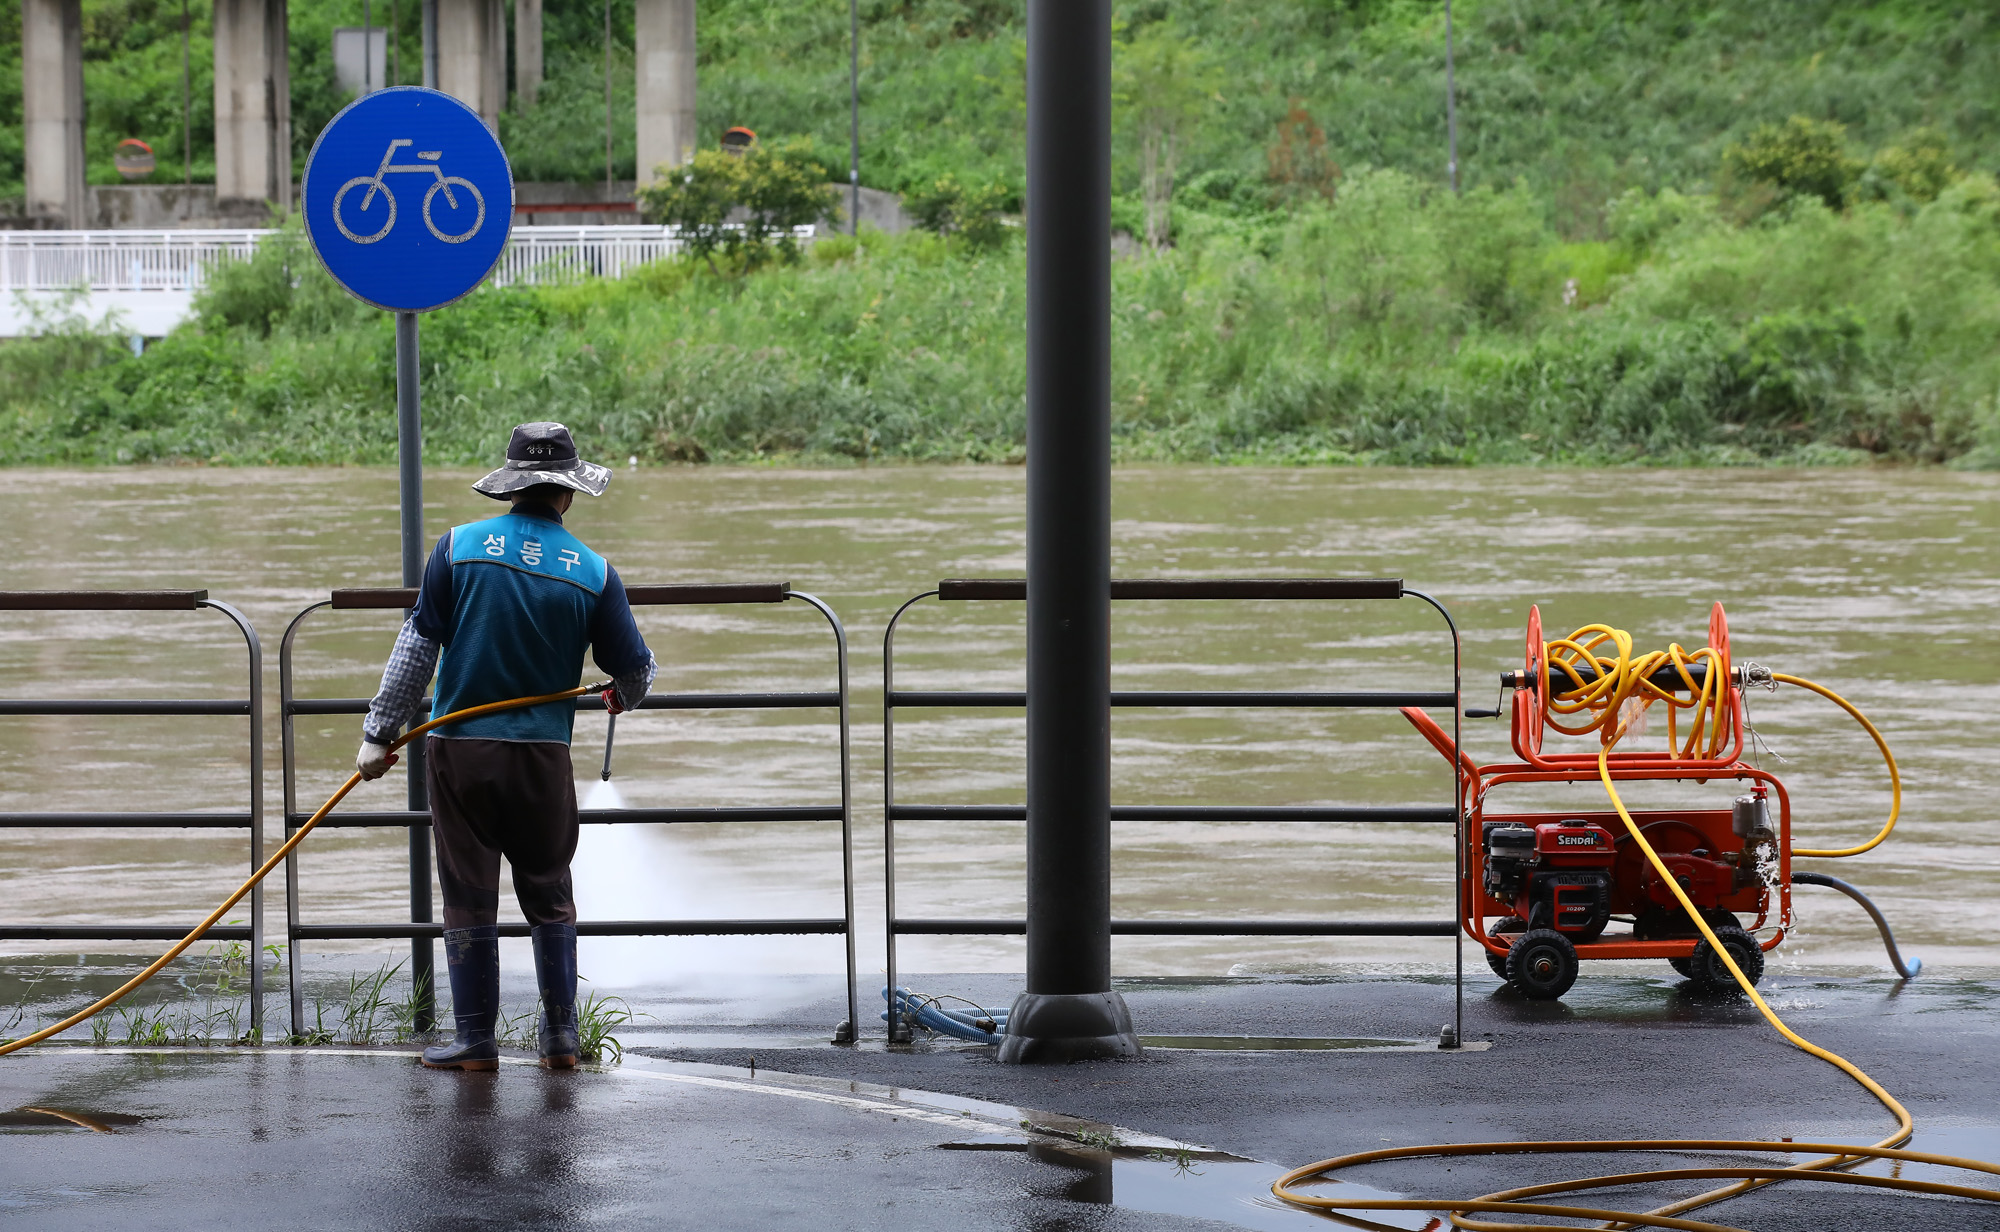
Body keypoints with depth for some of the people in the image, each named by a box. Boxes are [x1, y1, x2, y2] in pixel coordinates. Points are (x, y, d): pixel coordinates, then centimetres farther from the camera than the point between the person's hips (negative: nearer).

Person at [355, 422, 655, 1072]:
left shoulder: (458, 547, -5)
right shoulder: (593, 572, -4)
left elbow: (416, 647, -5)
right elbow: (636, 670, 2)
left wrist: (380, 733, 0)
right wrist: (621, 697, 27)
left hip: (459, 750, -1)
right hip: (544, 755, 1)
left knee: (469, 897, 7)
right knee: (549, 895, 15)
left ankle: (476, 1039, 9)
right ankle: (560, 1035, 15)